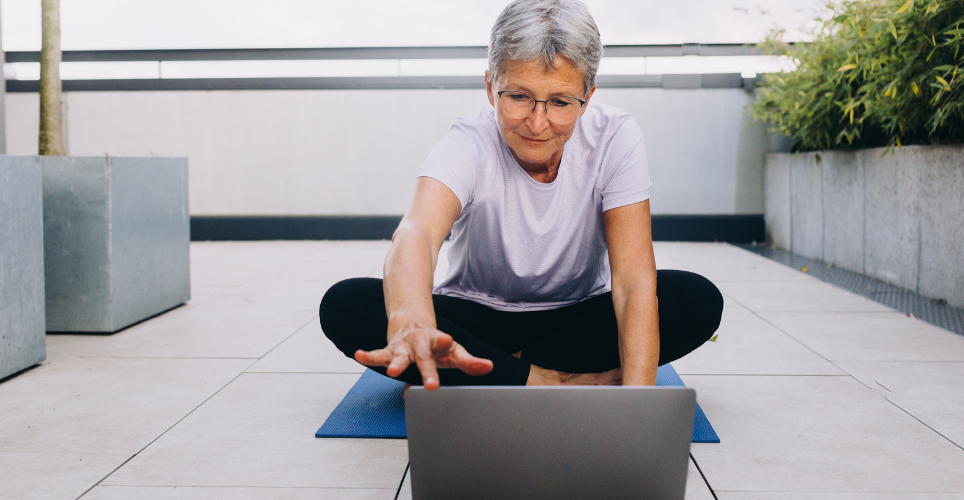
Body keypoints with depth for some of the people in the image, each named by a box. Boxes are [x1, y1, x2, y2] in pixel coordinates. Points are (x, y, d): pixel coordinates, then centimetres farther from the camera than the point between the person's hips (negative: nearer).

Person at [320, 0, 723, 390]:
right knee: (344, 306, -26)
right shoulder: (470, 144, -22)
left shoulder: (615, 140, -18)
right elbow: (417, 231, -44)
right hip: (477, 315, 0)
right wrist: (411, 323, -67)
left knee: (699, 300, -26)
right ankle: (550, 380, -25)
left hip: (580, 315, 1)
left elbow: (634, 279, -26)